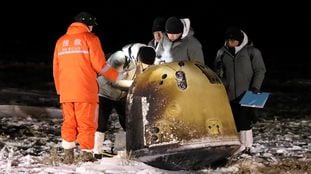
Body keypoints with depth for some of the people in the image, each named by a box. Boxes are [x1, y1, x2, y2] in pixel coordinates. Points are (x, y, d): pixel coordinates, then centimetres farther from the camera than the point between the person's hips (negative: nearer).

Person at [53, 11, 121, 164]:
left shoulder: (61, 41, 14)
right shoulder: (90, 38, -2)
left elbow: (56, 68, 17)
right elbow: (99, 65, -7)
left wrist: (59, 89, 25)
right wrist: (117, 76, 6)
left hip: (66, 92, 5)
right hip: (85, 91, -5)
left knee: (69, 122, 11)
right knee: (86, 123, -1)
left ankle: (68, 154, 8)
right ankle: (86, 154, -5)